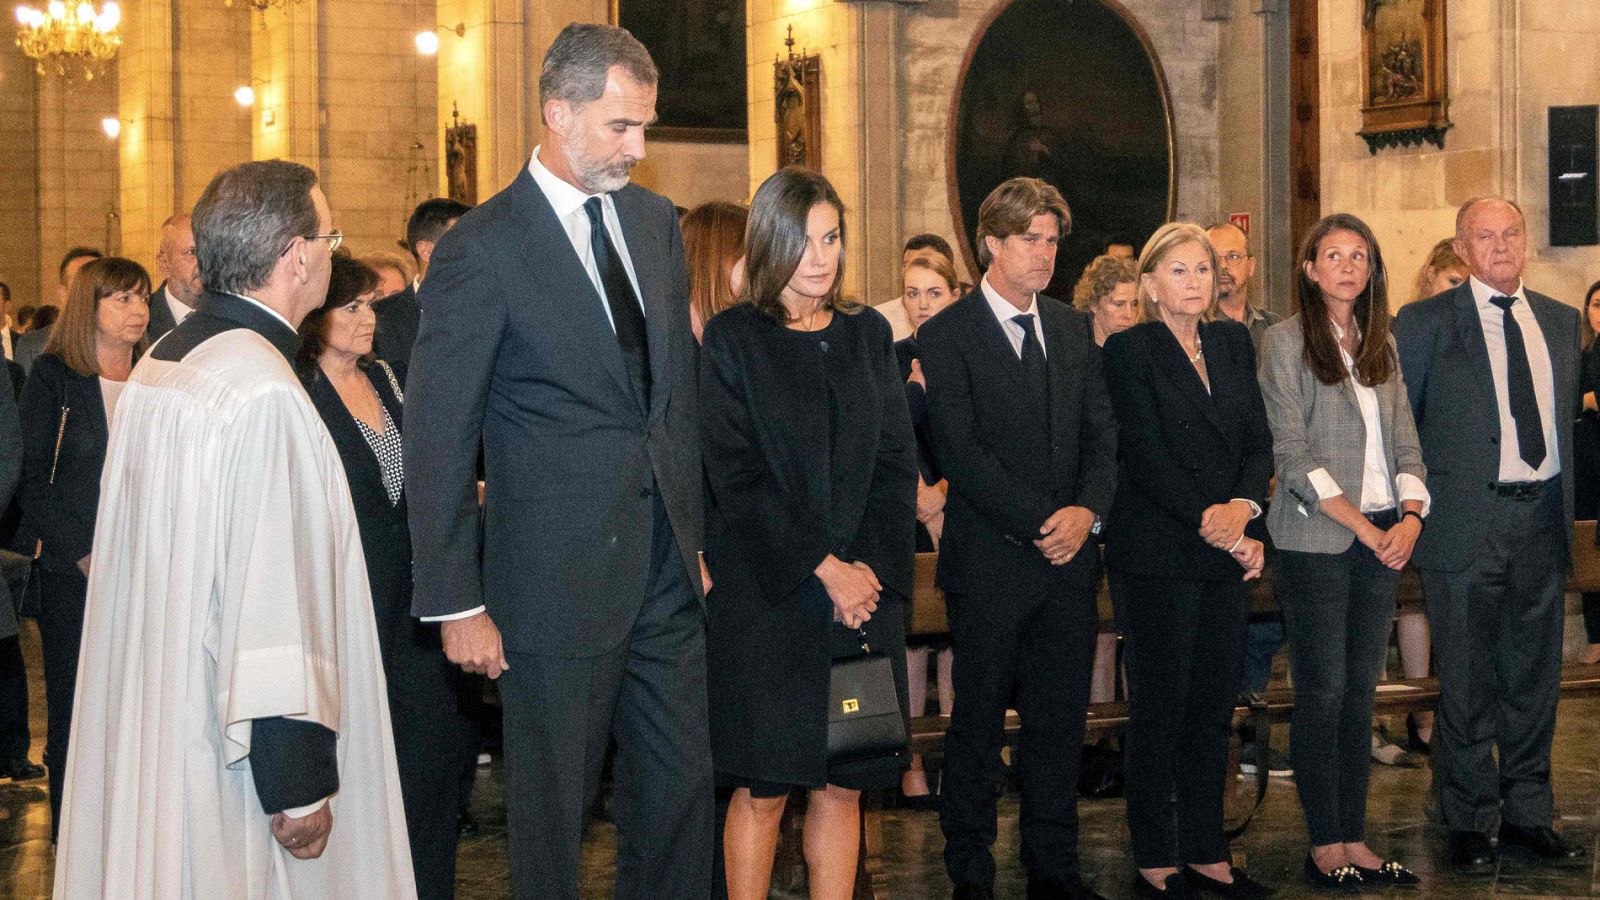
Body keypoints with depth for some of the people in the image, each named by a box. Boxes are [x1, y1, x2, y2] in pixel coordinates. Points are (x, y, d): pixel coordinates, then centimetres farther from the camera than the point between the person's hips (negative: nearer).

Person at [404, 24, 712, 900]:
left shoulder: (654, 219, 9)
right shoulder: (480, 250, -11)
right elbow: (437, 442, -9)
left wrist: (695, 528, 11)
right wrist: (456, 604, -10)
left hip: (666, 565, 6)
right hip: (557, 579, -6)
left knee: (682, 786, 12)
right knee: (552, 802, 7)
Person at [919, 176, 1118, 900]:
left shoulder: (1072, 329, 14)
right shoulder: (946, 335, -4)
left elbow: (1101, 433, 11)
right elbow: (959, 452, -11)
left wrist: (1087, 509, -8)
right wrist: (1038, 523, -15)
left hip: (1069, 558, 5)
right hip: (990, 561, -5)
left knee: (1060, 720, 9)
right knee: (978, 723, 4)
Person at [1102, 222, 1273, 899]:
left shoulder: (1233, 341, 12)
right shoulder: (1130, 349, -6)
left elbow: (1258, 439, 8)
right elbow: (1146, 456, -12)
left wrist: (1242, 508, -10)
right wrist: (1211, 524, -16)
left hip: (1228, 551, 6)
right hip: (1157, 555, -5)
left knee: (1214, 704, 8)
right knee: (1159, 707, 0)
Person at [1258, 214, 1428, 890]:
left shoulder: (1381, 345, 14)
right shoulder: (1286, 341, -3)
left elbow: (1404, 443, 13)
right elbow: (1293, 453, -10)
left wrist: (1410, 516, -5)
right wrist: (1362, 526, -13)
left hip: (1384, 538, 5)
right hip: (1317, 540, -5)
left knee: (1360, 691, 8)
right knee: (1322, 692, -2)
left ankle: (1355, 840, 13)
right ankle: (1325, 847, 5)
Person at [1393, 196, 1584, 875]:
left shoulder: (1560, 321, 12)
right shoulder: (1425, 323, -2)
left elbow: (1566, 412, 18)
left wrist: (1563, 496, 12)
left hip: (1543, 519, 4)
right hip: (1466, 521, -4)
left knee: (1535, 676, 11)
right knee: (1467, 681, 2)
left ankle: (1527, 814, 22)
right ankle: (1470, 824, 12)